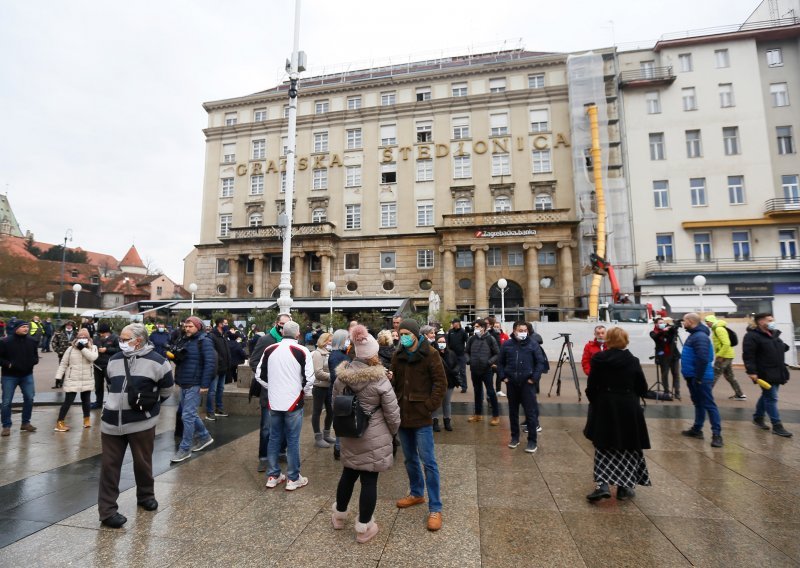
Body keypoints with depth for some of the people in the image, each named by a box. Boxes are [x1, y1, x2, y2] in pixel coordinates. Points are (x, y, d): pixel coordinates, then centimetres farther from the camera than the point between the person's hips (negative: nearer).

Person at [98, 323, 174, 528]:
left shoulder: (157, 362, -10)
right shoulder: (114, 360, 6)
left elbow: (166, 390, 1)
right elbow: (110, 385, 21)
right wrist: (119, 402, 10)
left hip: (142, 422, -3)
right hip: (112, 421, 4)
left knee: (142, 462, 12)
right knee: (109, 465, 6)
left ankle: (146, 495, 34)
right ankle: (107, 510, 17)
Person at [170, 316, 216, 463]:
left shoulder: (204, 342, -11)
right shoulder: (184, 341, 13)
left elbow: (210, 363, -17)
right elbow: (179, 360, 25)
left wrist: (205, 384, -21)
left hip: (195, 385, -8)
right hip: (184, 384, 9)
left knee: (187, 416, -5)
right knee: (190, 414, 16)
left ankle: (185, 449, 6)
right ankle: (205, 437, 32)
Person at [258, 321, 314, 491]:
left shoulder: (269, 350, 3)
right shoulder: (302, 351, -13)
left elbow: (260, 375, 8)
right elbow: (309, 378, -15)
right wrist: (306, 393, 3)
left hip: (274, 402, 5)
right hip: (294, 402, -4)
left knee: (274, 438, 15)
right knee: (293, 440, 5)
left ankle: (273, 476, 25)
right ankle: (293, 478, 15)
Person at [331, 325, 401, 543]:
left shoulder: (341, 375, -5)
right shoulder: (379, 379, -20)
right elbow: (392, 412, -13)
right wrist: (392, 432, 6)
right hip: (374, 437, -5)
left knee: (348, 474, 23)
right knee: (369, 480, 9)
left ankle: (339, 516, 41)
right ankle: (363, 528, 23)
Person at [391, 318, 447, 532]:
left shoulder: (430, 355, -10)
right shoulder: (398, 356, 5)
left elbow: (440, 383, -10)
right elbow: (395, 383, 12)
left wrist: (429, 406, -15)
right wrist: (395, 404, 1)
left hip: (421, 417, -5)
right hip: (403, 415, 6)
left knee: (428, 461, 0)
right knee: (410, 459, 19)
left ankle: (435, 508, 12)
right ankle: (416, 493, 39)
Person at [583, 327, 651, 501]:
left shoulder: (598, 359, -8)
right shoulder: (633, 361, -6)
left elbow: (591, 387, -6)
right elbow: (643, 388, 0)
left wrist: (595, 403, 11)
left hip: (604, 408, 0)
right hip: (628, 409, 0)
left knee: (604, 447, 10)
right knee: (628, 448, 14)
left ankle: (602, 485, -2)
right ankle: (624, 487, 19)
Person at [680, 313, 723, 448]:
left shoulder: (700, 336, -19)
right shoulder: (694, 335, 14)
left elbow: (703, 359, -26)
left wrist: (698, 378, -21)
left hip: (701, 378, -10)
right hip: (693, 376, 11)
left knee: (709, 405, -6)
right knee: (698, 404, 17)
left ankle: (717, 434, -2)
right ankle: (697, 429, 26)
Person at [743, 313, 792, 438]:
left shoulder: (774, 334, 12)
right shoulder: (752, 336, -17)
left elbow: (780, 349, 29)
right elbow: (748, 356, -20)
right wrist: (751, 371, -23)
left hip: (776, 372, 9)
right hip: (765, 374, -9)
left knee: (767, 396, 17)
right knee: (771, 398, -4)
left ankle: (758, 417, 31)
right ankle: (777, 426, 2)